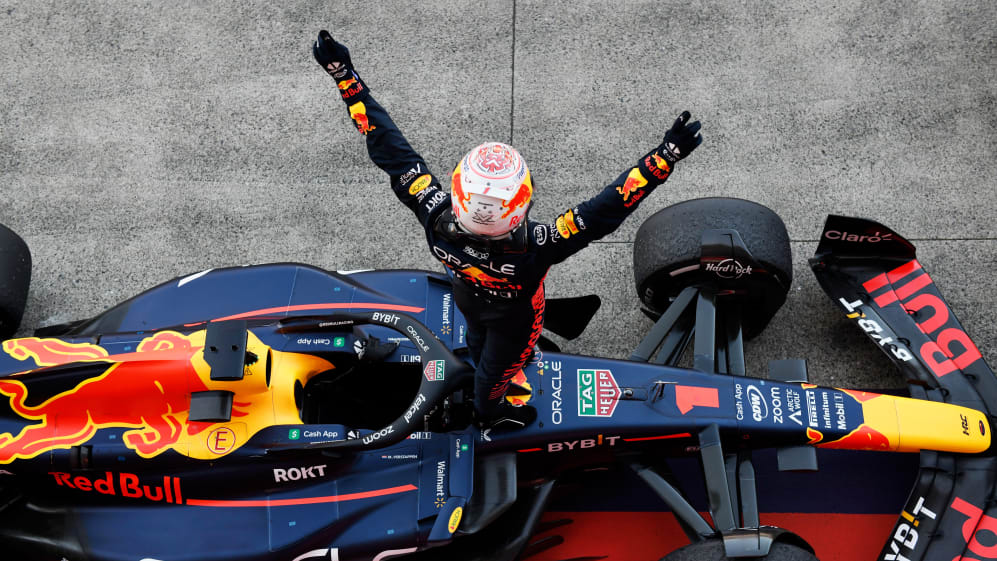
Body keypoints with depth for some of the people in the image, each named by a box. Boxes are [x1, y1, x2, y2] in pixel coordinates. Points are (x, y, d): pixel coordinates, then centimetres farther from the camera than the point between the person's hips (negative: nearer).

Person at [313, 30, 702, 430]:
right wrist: (668, 154, -56)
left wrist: (344, 74, -35)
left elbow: (389, 149, -40)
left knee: (479, 340, 38)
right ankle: (488, 410, 64)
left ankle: (483, 374, 73)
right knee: (496, 364, 31)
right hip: (514, 315, -3)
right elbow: (605, 210, -55)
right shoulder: (534, 248, -53)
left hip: (466, 297, 3)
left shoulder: (438, 217, -44)